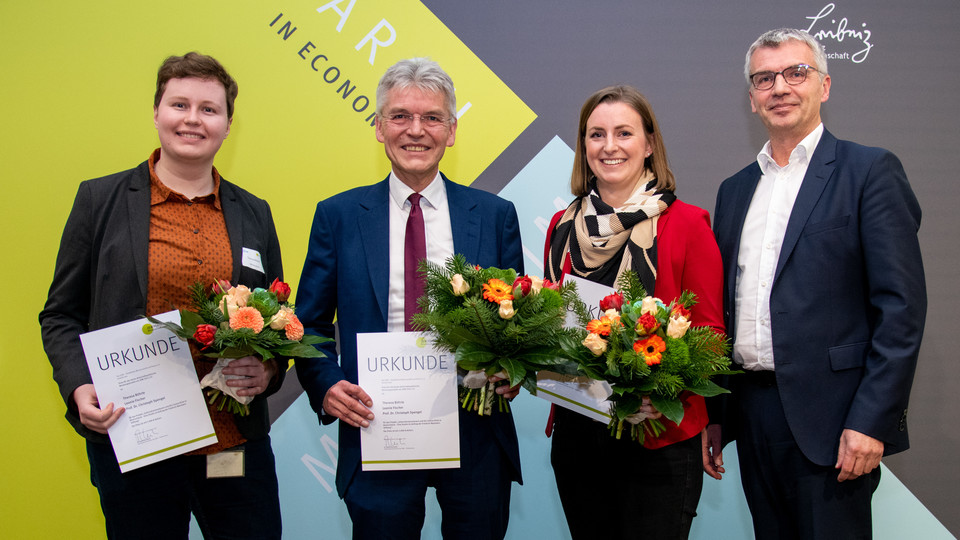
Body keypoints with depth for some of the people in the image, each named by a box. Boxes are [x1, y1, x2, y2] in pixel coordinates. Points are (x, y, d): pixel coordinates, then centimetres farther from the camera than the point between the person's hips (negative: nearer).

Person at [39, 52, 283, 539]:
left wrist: (268, 370, -6)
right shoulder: (100, 199, 2)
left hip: (237, 445, 2)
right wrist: (78, 388, -13)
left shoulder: (254, 214, 9)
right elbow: (61, 316, 4)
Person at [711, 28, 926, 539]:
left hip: (828, 416, -5)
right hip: (752, 411, 5)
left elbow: (901, 306, -10)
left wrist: (871, 421, -16)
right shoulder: (735, 189, 14)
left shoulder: (869, 170, -4)